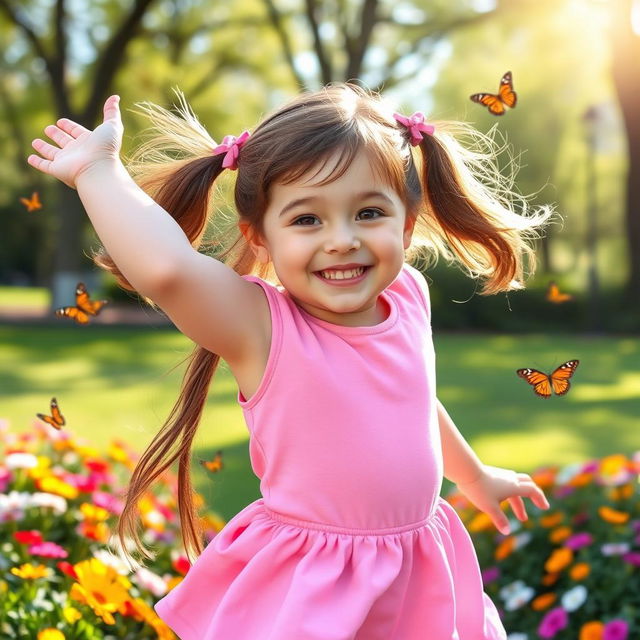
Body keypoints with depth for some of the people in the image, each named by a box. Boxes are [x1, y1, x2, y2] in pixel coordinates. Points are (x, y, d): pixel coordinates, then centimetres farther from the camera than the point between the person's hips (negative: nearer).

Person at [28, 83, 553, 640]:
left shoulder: (408, 294, -4)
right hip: (303, 595, -5)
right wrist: (99, 169, -29)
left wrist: (475, 477, 29)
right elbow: (164, 267, -42)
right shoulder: (262, 327, -21)